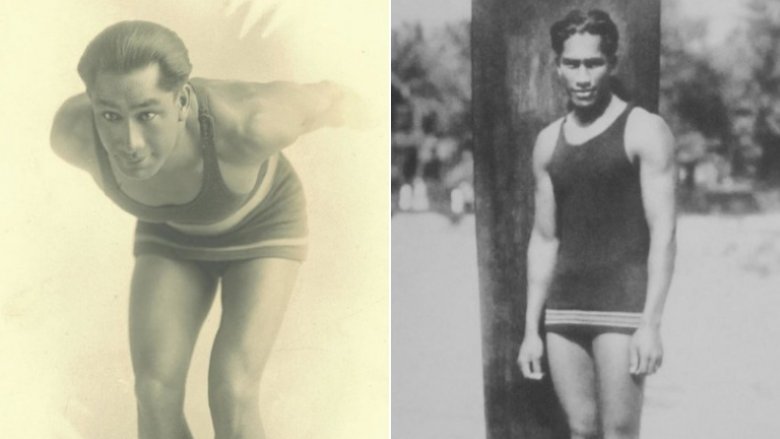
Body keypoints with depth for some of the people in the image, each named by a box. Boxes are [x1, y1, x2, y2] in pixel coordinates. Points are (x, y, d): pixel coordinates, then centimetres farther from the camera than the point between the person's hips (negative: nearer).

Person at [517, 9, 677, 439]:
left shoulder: (644, 130, -3)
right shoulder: (548, 141, 12)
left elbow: (663, 232, -9)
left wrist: (651, 323, -17)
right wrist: (531, 329, 11)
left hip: (622, 306, -5)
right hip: (564, 308, 5)